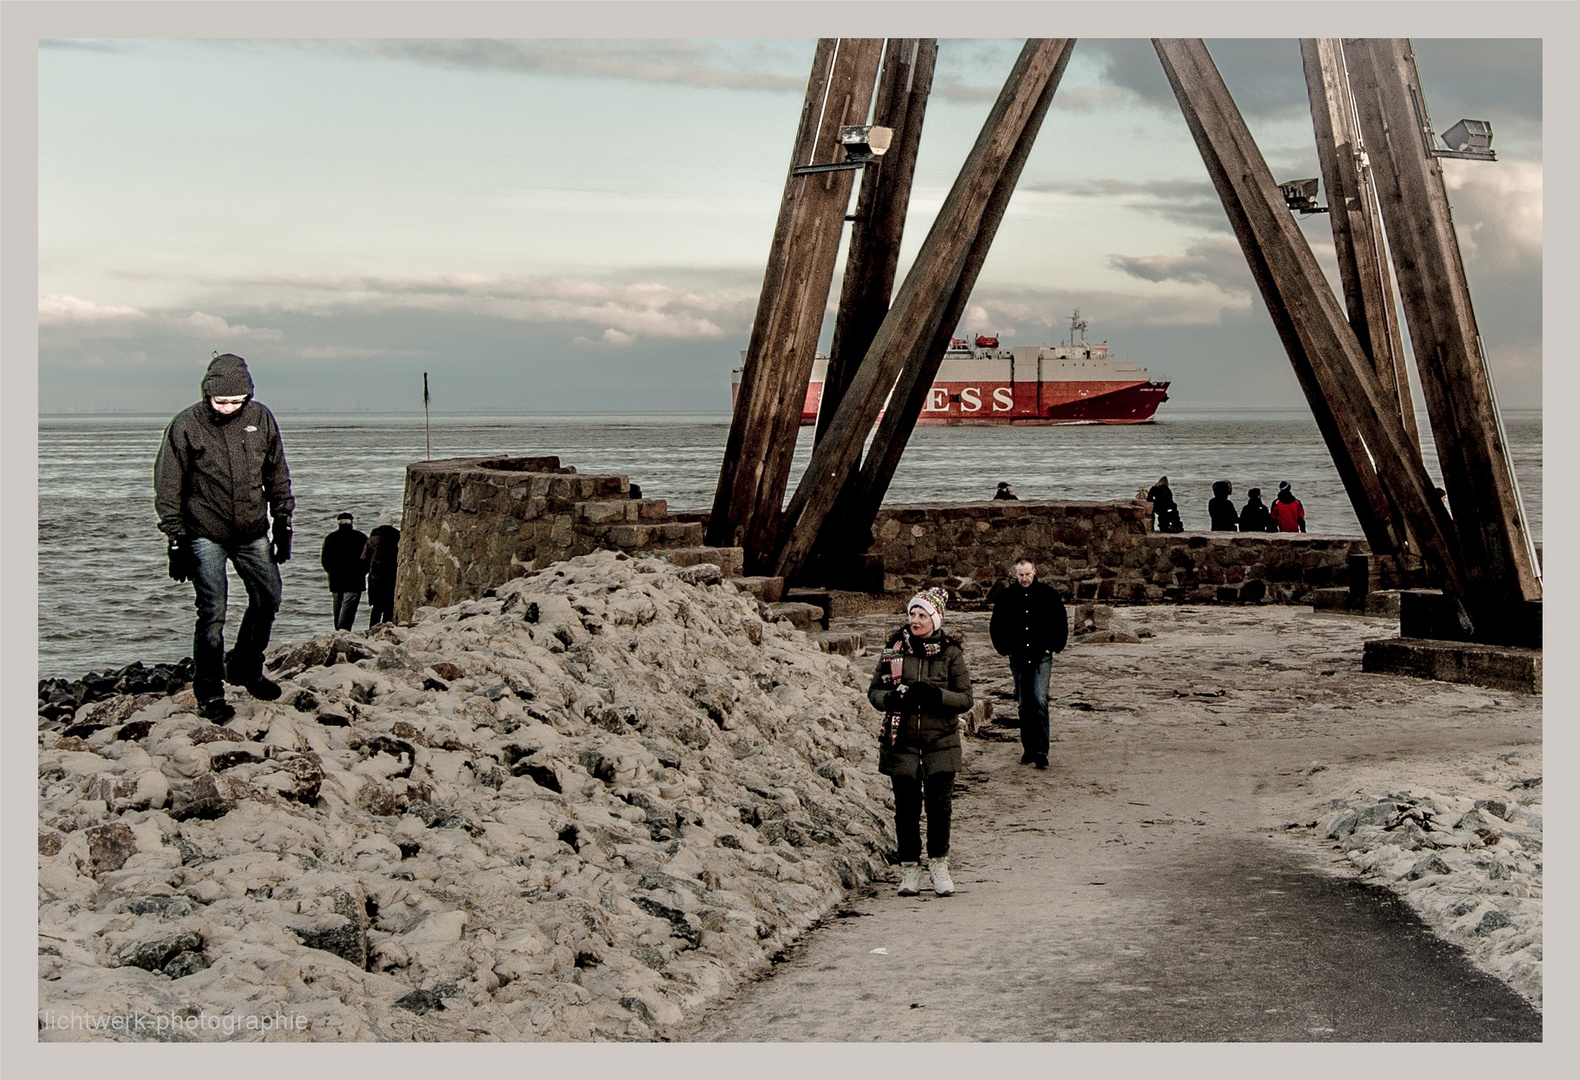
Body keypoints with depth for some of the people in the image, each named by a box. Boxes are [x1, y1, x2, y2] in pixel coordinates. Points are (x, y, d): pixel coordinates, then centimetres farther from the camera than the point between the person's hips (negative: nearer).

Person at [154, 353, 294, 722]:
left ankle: (245, 668, 32)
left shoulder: (261, 419, -1)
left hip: (253, 533, 4)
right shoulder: (186, 425, -10)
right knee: (212, 612, -6)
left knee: (268, 598, 9)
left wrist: (283, 522, 9)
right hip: (205, 535, -4)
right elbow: (168, 487, -5)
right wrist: (176, 540, -7)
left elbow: (278, 475, 11)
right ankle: (209, 694, 6)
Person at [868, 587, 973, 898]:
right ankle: (909, 869, 13)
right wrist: (891, 698, -14)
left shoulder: (951, 653, 0)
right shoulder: (894, 649, 5)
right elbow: (873, 691, 8)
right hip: (902, 741, 1)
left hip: (940, 742, -1)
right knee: (906, 806, 1)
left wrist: (936, 695, -20)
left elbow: (965, 698, -2)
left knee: (939, 804, -1)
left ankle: (939, 865, 18)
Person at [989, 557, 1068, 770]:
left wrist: (1054, 647, 1)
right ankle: (1028, 748, 17)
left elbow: (1061, 623, 8)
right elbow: (995, 626, 14)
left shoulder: (1049, 594, 1)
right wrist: (1004, 649, 5)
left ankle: (1041, 751, -14)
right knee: (1024, 705, 8)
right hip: (1018, 657, 3)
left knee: (1040, 701, -15)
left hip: (1042, 657, -3)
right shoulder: (1006, 597, 5)